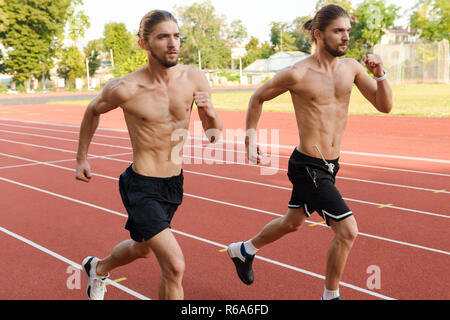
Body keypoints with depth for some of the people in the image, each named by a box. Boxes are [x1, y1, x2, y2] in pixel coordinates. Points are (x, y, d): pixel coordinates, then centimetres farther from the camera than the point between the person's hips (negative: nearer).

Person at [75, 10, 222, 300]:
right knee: (175, 267, -15)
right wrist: (82, 158, 12)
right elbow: (93, 110, 4)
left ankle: (98, 268, 60)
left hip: (175, 182, 6)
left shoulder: (195, 79, -8)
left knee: (142, 248, 28)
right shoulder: (126, 89, -18)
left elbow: (215, 135, 1)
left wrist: (210, 112, -22)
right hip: (142, 187, -5)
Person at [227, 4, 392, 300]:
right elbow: (258, 97, -1)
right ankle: (331, 295, 11)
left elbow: (385, 106, 2)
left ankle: (244, 250, 49)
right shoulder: (298, 74, -15)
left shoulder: (351, 67, 2)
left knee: (292, 223, 24)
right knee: (348, 230, -11)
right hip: (307, 167, -7)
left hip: (329, 165, 8)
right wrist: (251, 137, 1)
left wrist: (380, 74, -14)